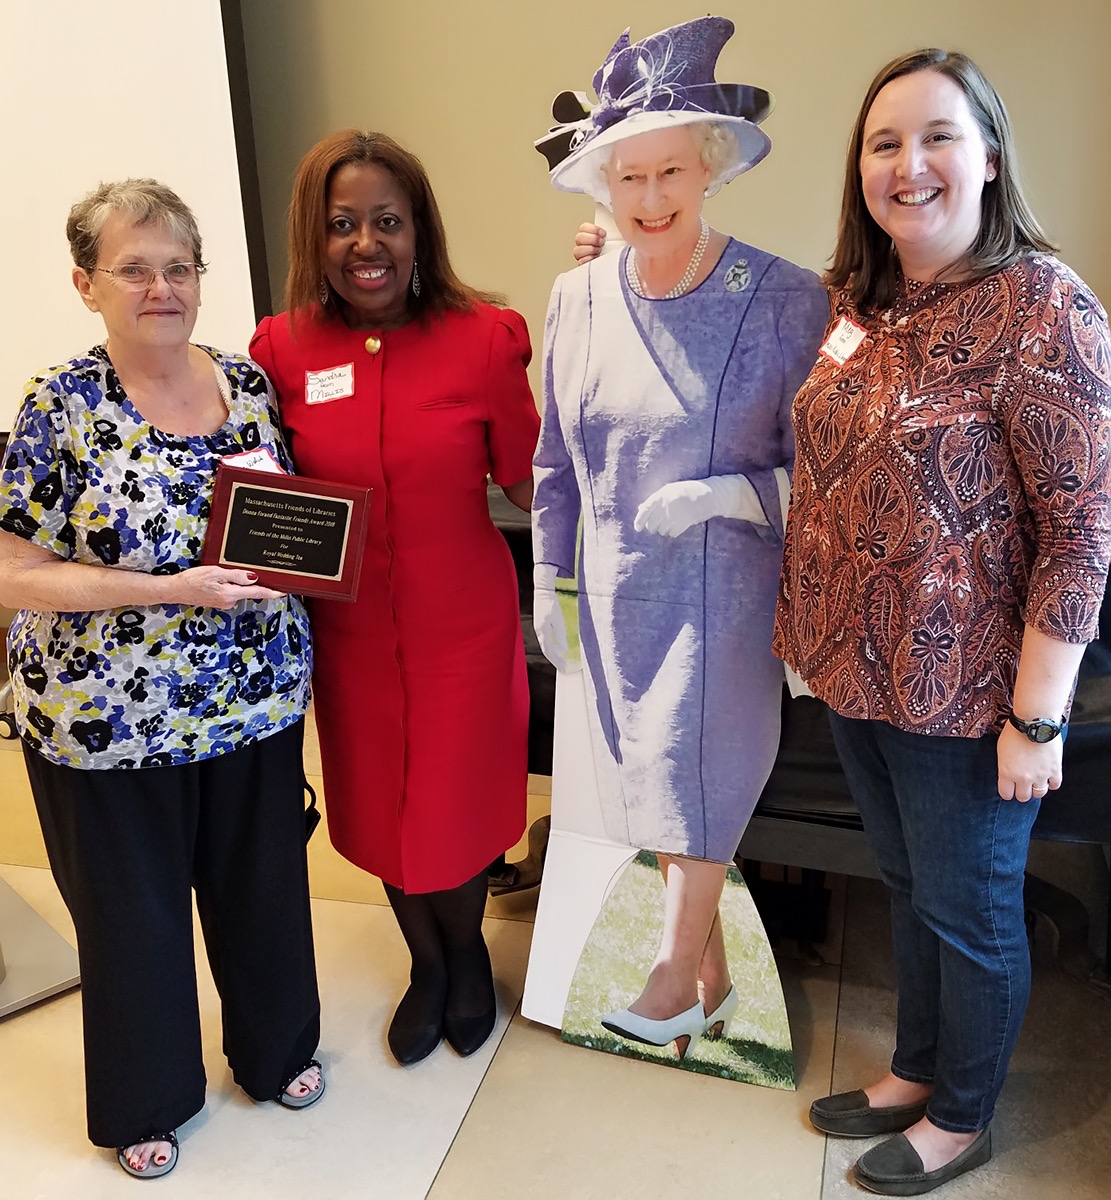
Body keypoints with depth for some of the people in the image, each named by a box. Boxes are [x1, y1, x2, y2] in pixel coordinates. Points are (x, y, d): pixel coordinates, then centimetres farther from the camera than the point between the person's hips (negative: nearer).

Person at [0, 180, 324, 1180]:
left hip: (256, 703, 4)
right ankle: (148, 1102, 42)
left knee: (263, 886, 19)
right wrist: (171, 589, -23)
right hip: (113, 721, -3)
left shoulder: (251, 382, 0)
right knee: (135, 911, 15)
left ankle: (277, 1050, 48)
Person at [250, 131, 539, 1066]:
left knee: (457, 807, 12)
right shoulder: (285, 348, -5)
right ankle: (426, 963, 47)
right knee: (382, 808, 17)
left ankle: (468, 951, 46)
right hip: (352, 628, 2)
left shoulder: (482, 337, -9)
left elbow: (530, 485, -4)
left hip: (465, 621, -2)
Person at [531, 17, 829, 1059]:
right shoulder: (578, 298, 0)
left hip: (725, 594, -4)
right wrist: (547, 581, 10)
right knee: (655, 787, 15)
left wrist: (734, 493, -19)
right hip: (616, 598, 5)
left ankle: (674, 982, 27)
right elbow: (554, 460, 8)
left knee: (696, 790, 4)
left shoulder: (787, 301, -13)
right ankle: (714, 980, 37)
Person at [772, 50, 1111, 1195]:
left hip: (963, 696, -6)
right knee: (909, 886, 24)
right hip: (855, 670, 6)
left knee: (969, 912, 14)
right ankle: (915, 1071, 47)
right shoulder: (859, 304, 4)